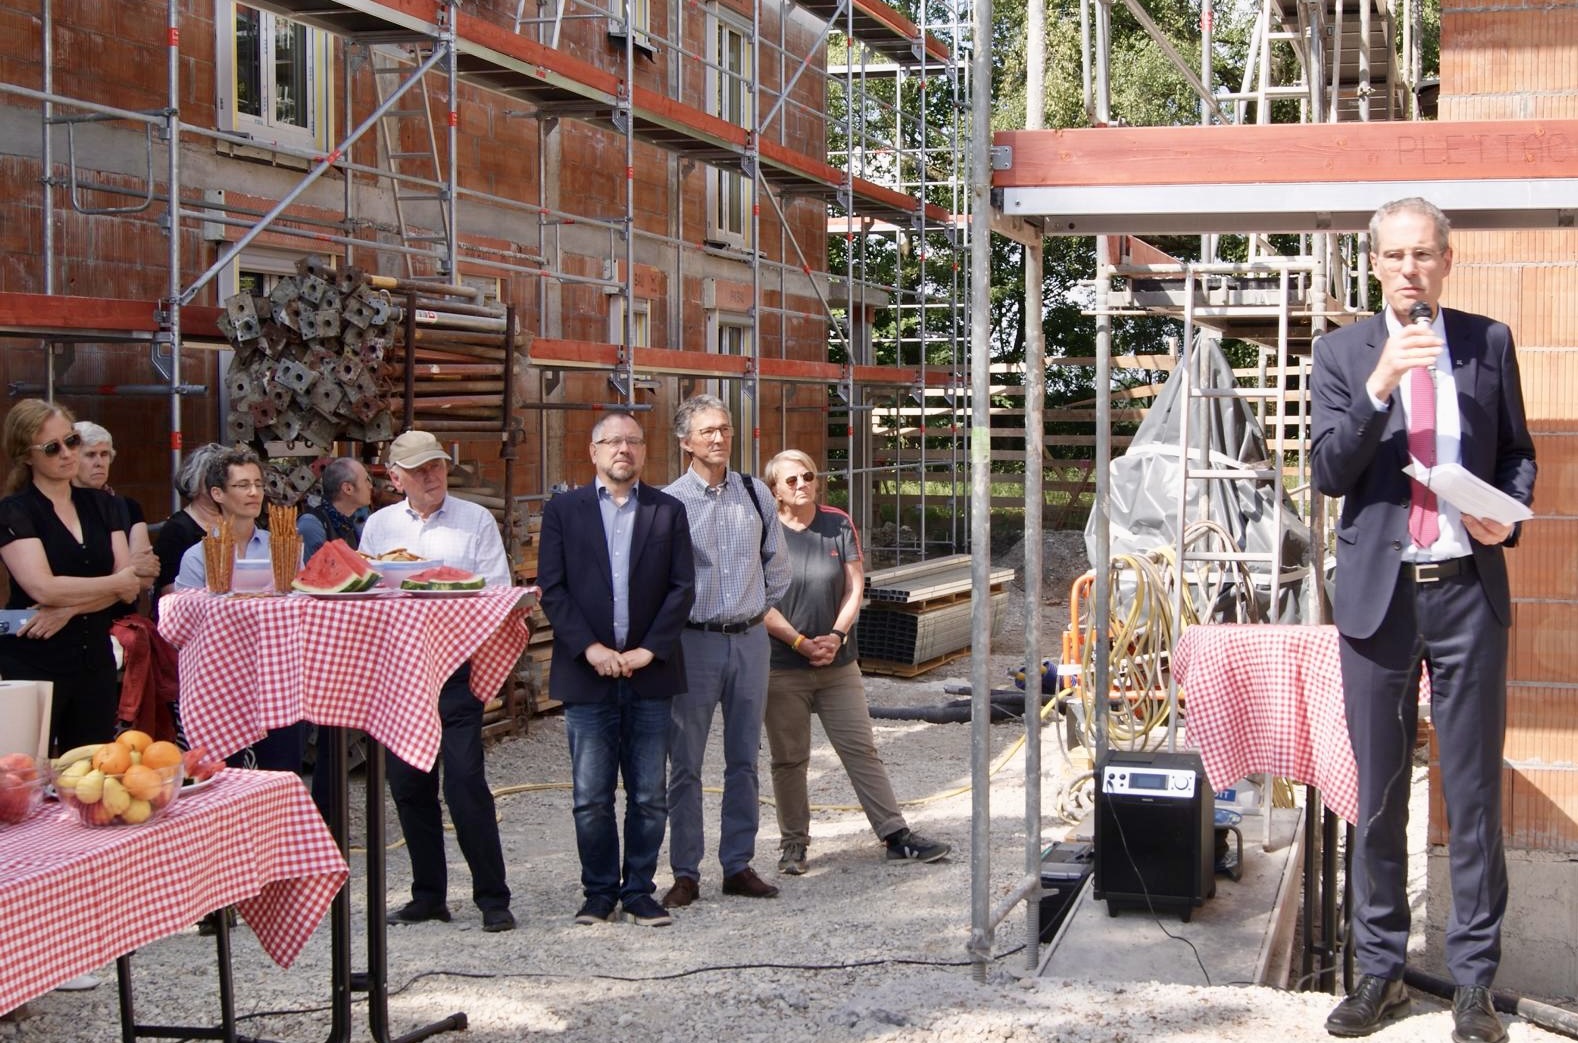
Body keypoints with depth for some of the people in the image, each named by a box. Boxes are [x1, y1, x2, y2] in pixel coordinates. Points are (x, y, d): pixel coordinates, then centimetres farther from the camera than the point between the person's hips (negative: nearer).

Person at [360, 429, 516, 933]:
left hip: (457, 666, -4)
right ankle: (428, 895, 20)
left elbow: (498, 592, -3)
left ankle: (492, 898, 0)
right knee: (409, 786, 8)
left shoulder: (475, 521, 3)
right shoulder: (378, 526, 12)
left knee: (466, 782, -8)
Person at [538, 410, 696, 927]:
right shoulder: (563, 510, 6)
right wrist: (589, 648, -11)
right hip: (587, 672, -1)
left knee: (650, 797, 5)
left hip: (650, 672, 1)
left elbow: (682, 588, 2)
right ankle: (599, 892, 14)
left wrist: (650, 649, -8)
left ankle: (638, 889, 15)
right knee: (591, 797, 2)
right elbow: (551, 589, 0)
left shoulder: (668, 511, 8)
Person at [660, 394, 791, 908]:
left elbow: (776, 565, 17)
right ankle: (685, 875, 8)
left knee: (744, 759, 10)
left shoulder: (755, 494, 5)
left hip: (749, 638, 4)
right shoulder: (669, 502, -8)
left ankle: (738, 866, 19)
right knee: (685, 763, 1)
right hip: (693, 641, -4)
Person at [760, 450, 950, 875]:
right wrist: (801, 642, -15)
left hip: (838, 663, 3)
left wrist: (836, 636, -11)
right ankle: (793, 843, 18)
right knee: (789, 759, 6)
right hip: (782, 666, -2)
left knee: (862, 750, 4)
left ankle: (896, 835, 7)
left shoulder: (839, 524, 5)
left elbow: (855, 588, 3)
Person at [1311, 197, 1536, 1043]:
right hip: (1380, 592, 0)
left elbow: (1518, 453, 15)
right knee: (1378, 793, 7)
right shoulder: (1343, 352, 3)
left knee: (1475, 791, 3)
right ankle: (1380, 972, 18)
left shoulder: (1489, 343, 6)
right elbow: (1327, 473, -6)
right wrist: (1378, 387, -19)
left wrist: (1508, 512, -6)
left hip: (1468, 591, 0)